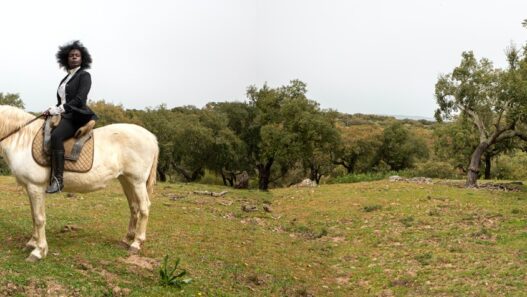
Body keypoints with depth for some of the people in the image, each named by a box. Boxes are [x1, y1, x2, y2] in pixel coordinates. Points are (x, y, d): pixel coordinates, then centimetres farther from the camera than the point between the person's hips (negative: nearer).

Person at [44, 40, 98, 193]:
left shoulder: (84, 75, -2)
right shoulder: (65, 79, 21)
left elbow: (79, 99, -14)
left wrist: (59, 109, -20)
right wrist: (52, 109, 0)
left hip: (77, 116, -9)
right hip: (66, 117, 9)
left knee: (56, 135, -32)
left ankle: (57, 179, -35)